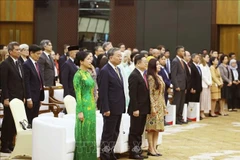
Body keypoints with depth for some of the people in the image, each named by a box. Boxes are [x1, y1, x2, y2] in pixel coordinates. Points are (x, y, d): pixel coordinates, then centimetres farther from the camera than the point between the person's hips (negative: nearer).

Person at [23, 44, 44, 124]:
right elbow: (26, 83, -15)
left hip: (38, 96, 8)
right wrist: (28, 99, -19)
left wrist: (41, 97, 13)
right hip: (31, 97, -8)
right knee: (29, 120, -3)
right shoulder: (26, 65, -11)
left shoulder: (37, 64, 14)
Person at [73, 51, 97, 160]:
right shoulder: (78, 75, -12)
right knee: (84, 133, -2)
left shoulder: (88, 73, 12)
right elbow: (78, 94, -14)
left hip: (91, 106, 8)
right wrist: (80, 111, -17)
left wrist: (94, 106, 16)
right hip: (84, 106, -8)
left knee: (90, 132, 12)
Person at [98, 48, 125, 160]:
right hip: (111, 108, -9)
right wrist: (105, 109, -20)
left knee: (115, 133, 15)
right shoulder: (105, 71, -14)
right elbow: (103, 92, -17)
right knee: (108, 134, -1)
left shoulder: (117, 70, 13)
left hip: (118, 108, 9)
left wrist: (122, 106, 13)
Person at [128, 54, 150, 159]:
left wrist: (148, 107, 11)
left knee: (140, 132, 14)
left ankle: (138, 151, 21)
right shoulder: (134, 75, -15)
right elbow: (132, 94, -18)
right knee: (134, 132, 2)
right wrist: (135, 109, -21)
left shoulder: (144, 75, 12)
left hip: (144, 108, 8)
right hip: (137, 109, -8)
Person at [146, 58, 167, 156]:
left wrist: (164, 107, 15)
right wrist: (153, 107, -18)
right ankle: (151, 149, 2)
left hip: (160, 106, 8)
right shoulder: (150, 78, -11)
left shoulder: (160, 77, 14)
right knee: (151, 128, -3)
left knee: (157, 128, 8)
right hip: (154, 105, -8)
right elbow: (150, 94, -15)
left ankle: (154, 148, 12)